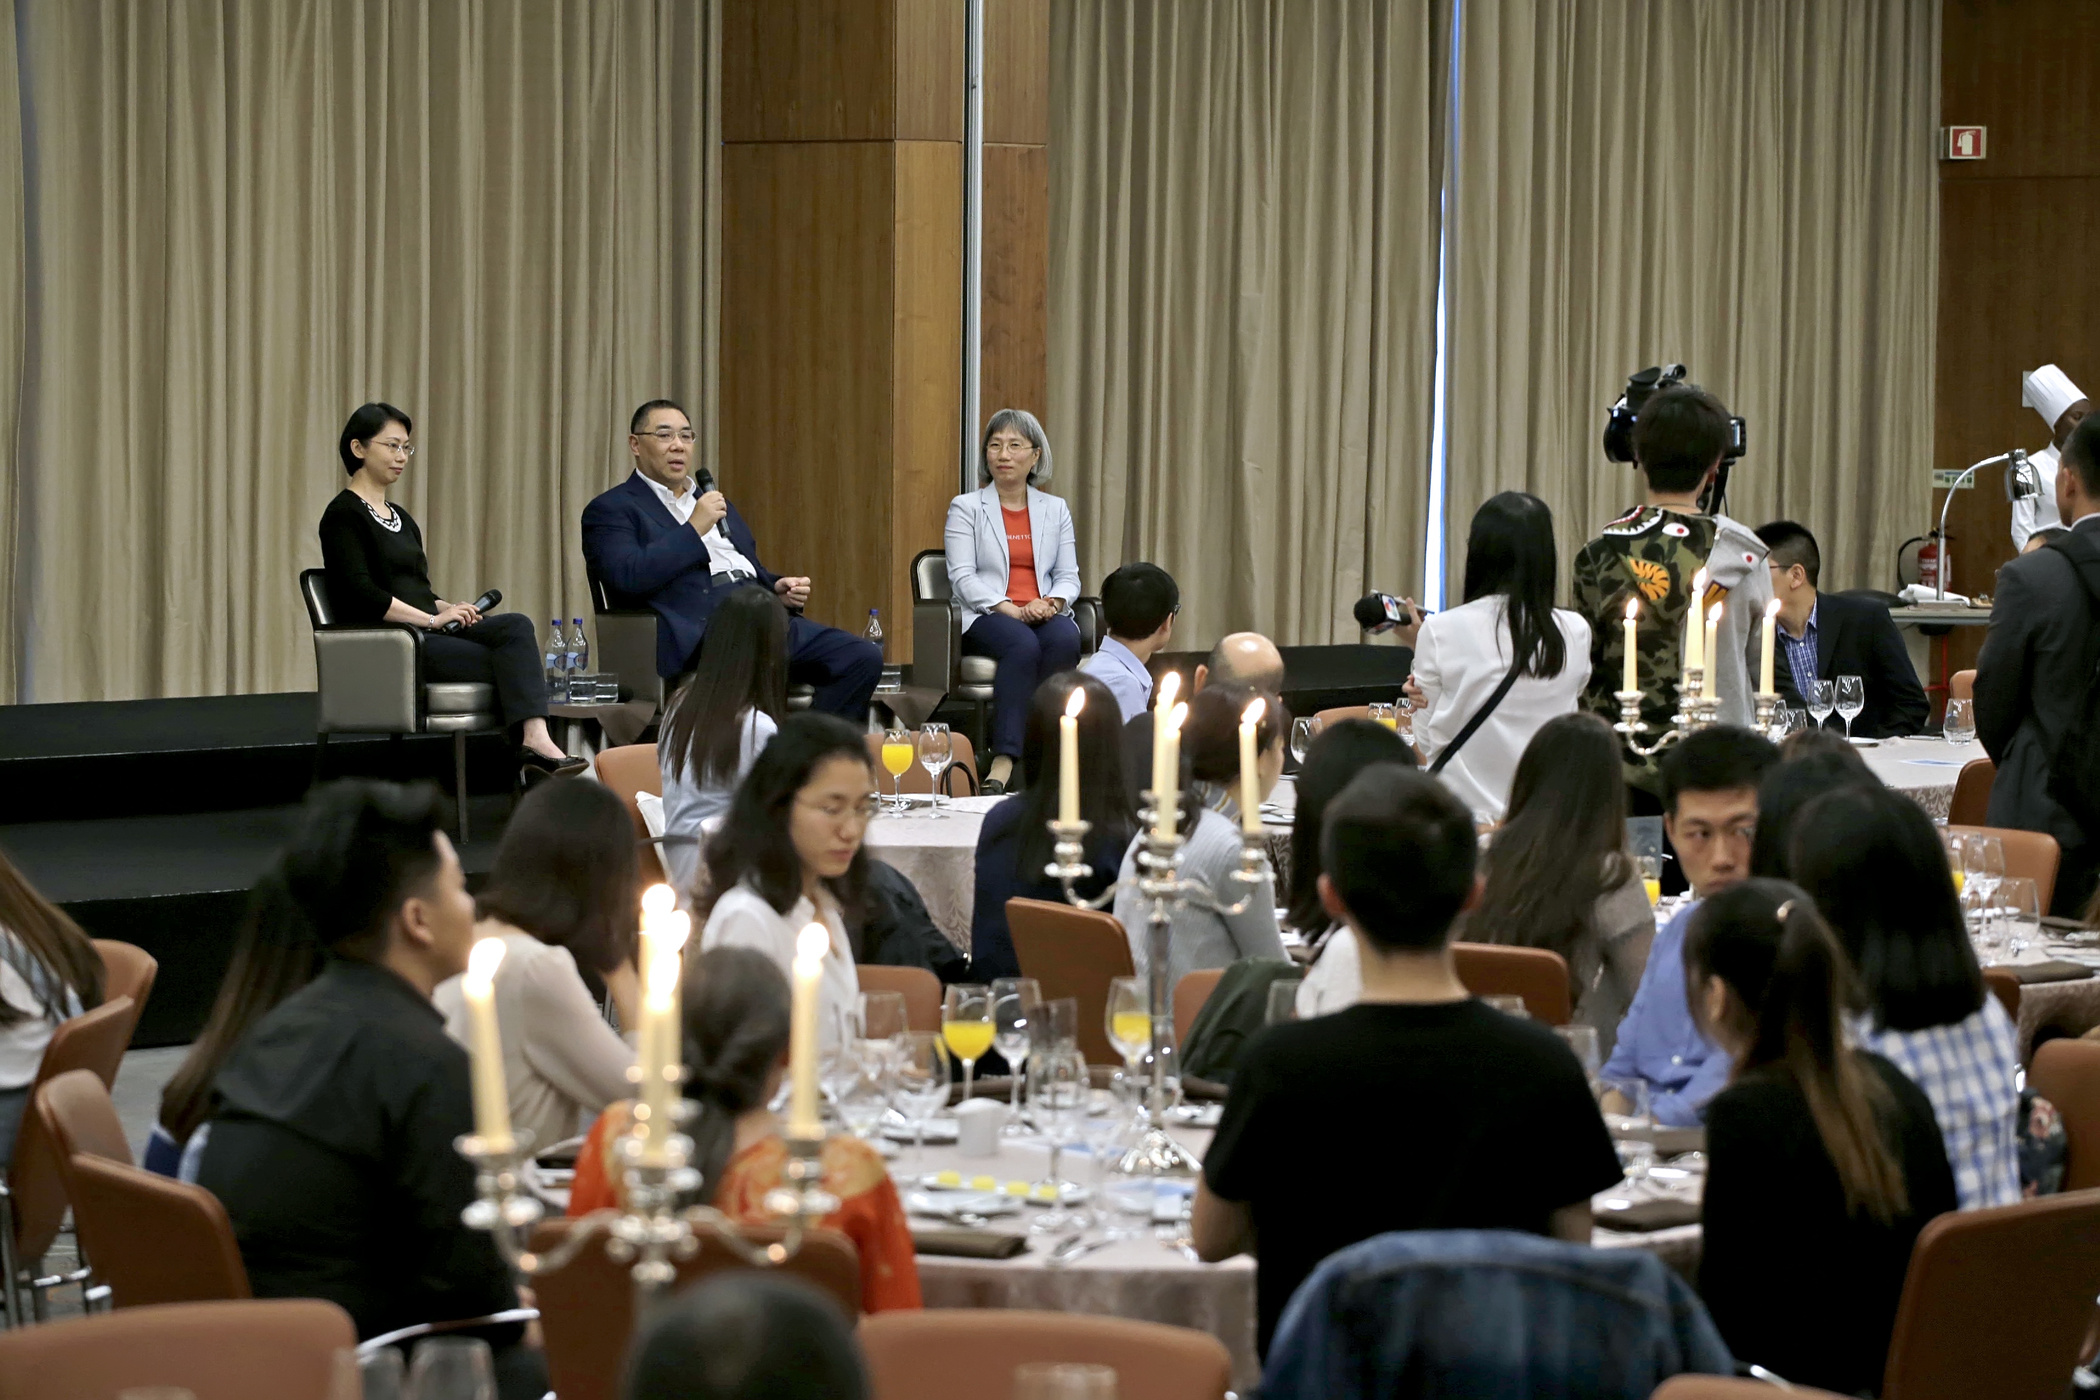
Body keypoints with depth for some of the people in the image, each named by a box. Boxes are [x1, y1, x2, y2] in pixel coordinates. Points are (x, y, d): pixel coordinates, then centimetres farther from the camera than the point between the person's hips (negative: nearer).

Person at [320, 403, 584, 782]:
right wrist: (431, 618, -17)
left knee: (515, 626, -20)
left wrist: (449, 609, 1)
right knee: (505, 664, -22)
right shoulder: (344, 515, -4)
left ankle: (535, 739, -39)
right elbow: (361, 594, -15)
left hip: (424, 633, 7)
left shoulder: (400, 518, 24)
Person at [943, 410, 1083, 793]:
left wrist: (1051, 603, -11)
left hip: (1044, 614, 3)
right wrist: (1011, 610, -17)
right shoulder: (965, 508, 8)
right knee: (1023, 645, -38)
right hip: (985, 617, -3)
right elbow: (962, 577, -3)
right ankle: (1003, 762, -45)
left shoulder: (1055, 510, 18)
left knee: (1065, 641, -35)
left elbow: (1069, 576, 13)